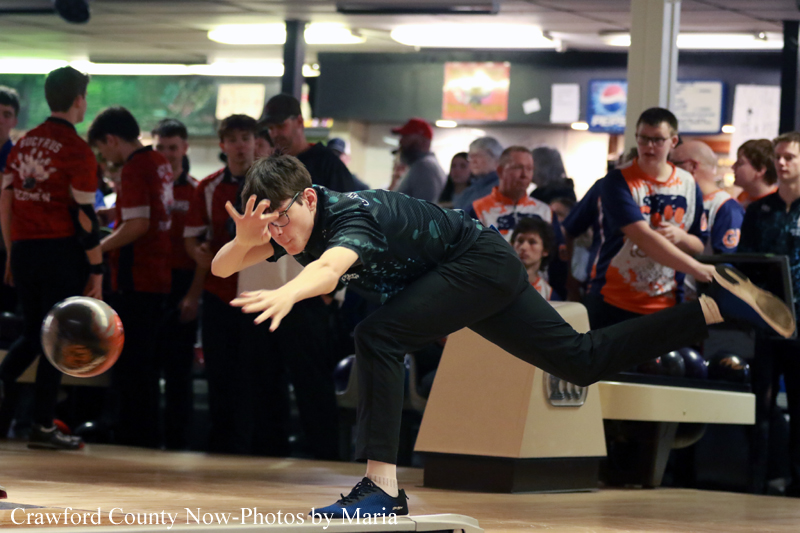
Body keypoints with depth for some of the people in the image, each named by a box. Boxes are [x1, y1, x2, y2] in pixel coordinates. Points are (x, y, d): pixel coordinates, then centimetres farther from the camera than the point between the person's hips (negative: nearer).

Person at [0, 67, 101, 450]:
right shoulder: (77, 151, -9)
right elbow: (84, 216, -12)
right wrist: (96, 270, -6)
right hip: (61, 251, -6)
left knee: (31, 334, 17)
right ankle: (42, 426, 3)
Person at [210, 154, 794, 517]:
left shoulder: (349, 216, -33)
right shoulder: (287, 226, -8)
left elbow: (331, 265, -56)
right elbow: (222, 268, -11)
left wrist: (288, 294, -77)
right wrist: (245, 241, -34)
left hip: (483, 262, -10)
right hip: (460, 280, 10)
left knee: (379, 337, -27)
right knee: (584, 360, 14)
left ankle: (383, 489, -26)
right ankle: (718, 307, 21)